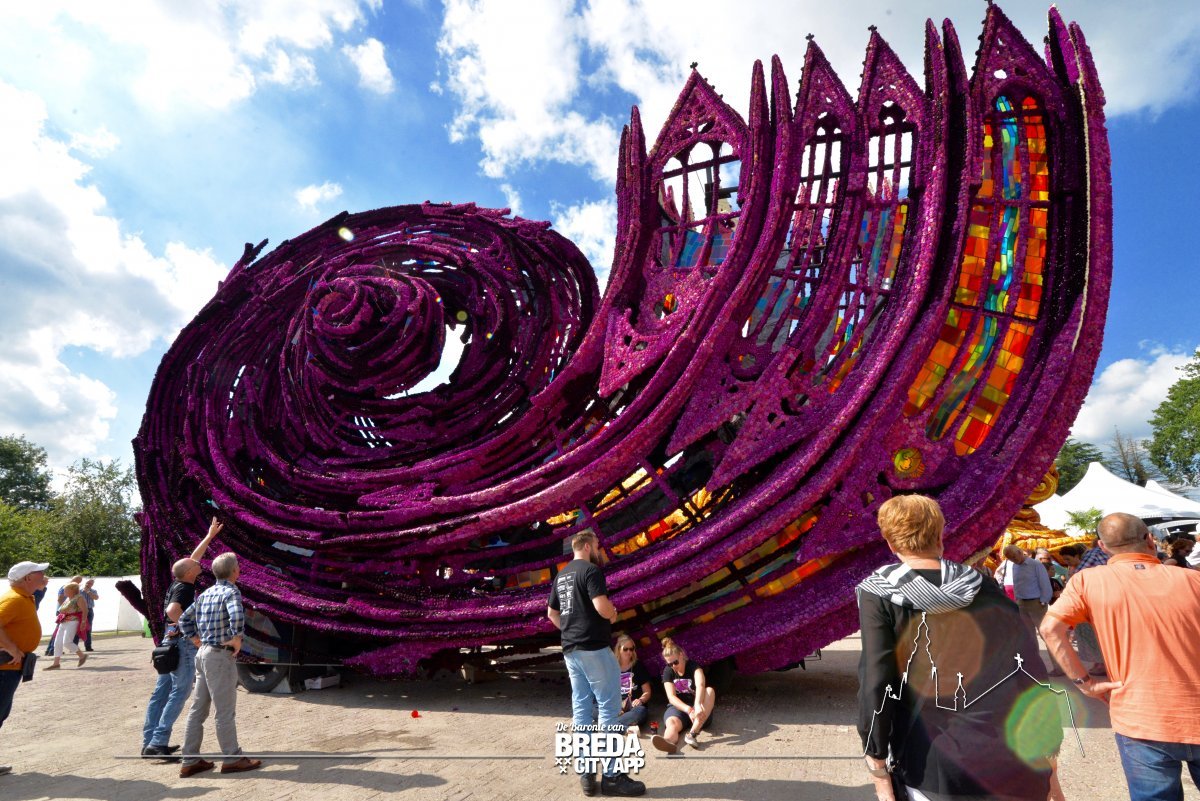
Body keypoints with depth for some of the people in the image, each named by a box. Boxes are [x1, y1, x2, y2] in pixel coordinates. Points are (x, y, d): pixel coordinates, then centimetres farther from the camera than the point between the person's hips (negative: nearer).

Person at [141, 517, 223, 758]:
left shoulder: (179, 582, 8)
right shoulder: (184, 588, -16)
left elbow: (193, 558, 21)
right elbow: (172, 610, -33)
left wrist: (209, 536, 27)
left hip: (171, 641, 9)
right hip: (183, 643, -9)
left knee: (161, 693, 10)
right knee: (179, 693, -5)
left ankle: (149, 742, 14)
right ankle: (158, 742, -7)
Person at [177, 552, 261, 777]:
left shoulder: (206, 593, 10)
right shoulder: (231, 592, -15)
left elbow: (184, 619, 18)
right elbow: (237, 615, -35)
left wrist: (195, 639, 17)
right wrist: (237, 639, -20)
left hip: (203, 653, 8)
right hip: (220, 656, -8)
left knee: (198, 709, 14)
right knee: (226, 710, 2)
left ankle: (190, 761, 20)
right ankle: (233, 759, 12)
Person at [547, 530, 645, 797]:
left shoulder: (561, 575, 15)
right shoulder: (591, 570, -12)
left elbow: (551, 613, 21)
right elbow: (602, 607, -23)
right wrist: (614, 613, -3)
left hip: (570, 649, 9)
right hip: (593, 647, -9)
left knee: (581, 707, 10)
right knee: (609, 706, -3)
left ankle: (586, 773, 14)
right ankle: (611, 775, 0)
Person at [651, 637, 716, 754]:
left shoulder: (693, 666, -8)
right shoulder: (667, 671, -1)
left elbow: (700, 685, -29)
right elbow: (671, 697, -13)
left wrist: (697, 705, -50)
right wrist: (688, 709, -33)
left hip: (697, 709, -1)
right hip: (678, 708, 1)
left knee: (710, 691, -30)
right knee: (672, 723, -34)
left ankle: (692, 734, -43)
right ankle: (668, 742, -73)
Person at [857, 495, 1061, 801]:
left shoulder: (879, 595, -11)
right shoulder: (982, 587, 1)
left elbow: (875, 685, -14)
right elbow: (1031, 672, 2)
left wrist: (880, 774, -6)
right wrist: (1048, 753, 12)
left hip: (933, 771, -3)